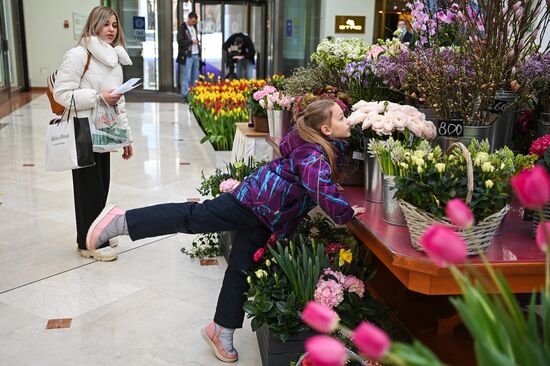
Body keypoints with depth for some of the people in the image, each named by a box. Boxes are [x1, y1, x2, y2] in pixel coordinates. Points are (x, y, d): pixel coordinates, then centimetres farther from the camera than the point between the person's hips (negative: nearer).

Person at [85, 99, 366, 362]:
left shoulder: (326, 148, 9)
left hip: (264, 218, 9)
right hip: (254, 199, -9)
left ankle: (222, 331, 25)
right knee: (192, 217, -10)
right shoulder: (313, 154, -20)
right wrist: (345, 213, -19)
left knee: (242, 271, 14)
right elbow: (324, 192, -32)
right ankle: (122, 221, -4)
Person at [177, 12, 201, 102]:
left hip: (196, 55, 7)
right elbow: (180, 41, -11)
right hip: (187, 55, -7)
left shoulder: (194, 27, 17)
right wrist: (191, 41, -14)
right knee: (187, 76, -8)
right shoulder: (182, 28, -4)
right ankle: (185, 96, -6)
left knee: (195, 76, 7)